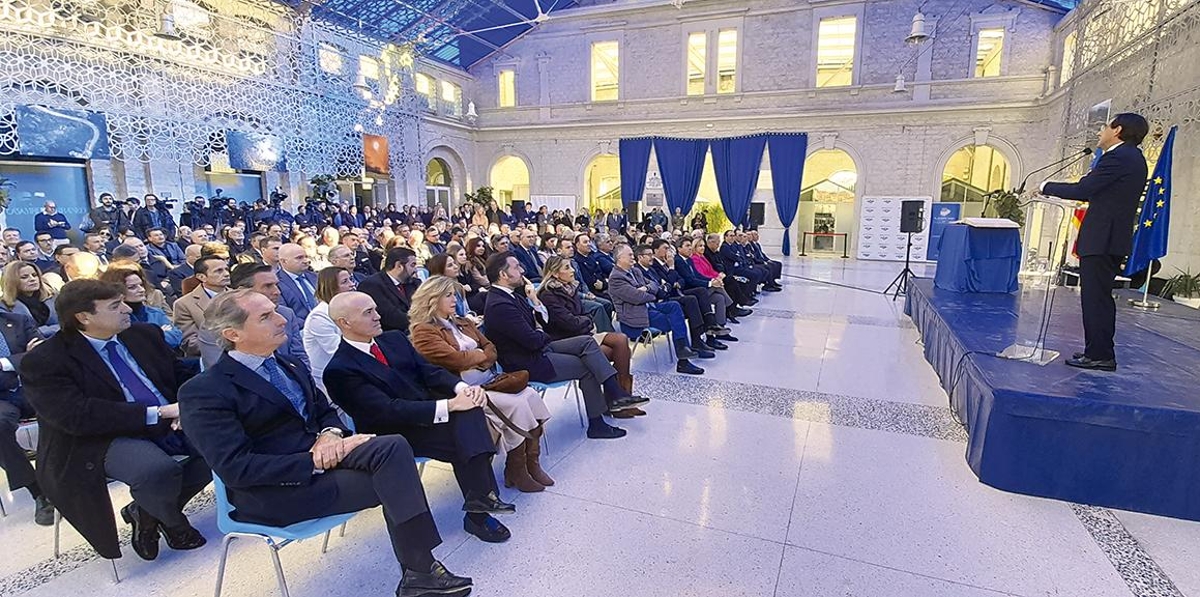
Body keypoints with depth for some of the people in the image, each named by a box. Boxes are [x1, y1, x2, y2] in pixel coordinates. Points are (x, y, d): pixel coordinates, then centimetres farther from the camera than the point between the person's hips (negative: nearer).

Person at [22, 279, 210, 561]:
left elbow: (182, 373, 11)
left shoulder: (144, 334, 9)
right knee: (159, 471, -34)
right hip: (105, 441, -6)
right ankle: (174, 525, 3)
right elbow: (77, 416, -20)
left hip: (171, 423, 6)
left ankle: (145, 511, 6)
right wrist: (158, 413, -25)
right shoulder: (43, 361, -9)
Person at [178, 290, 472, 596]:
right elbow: (236, 468, -18)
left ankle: (419, 570, -20)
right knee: (391, 481, -22)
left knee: (395, 446, -23)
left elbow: (324, 410, 17)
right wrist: (315, 462, -23)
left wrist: (331, 433, -8)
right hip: (276, 489, -6)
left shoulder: (290, 366, 13)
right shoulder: (203, 392, -10)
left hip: (321, 452, 7)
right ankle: (419, 572, -5)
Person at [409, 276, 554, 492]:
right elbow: (455, 360, -16)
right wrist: (480, 354, 1)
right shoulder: (424, 331, -5)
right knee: (515, 405, -26)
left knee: (531, 395, -17)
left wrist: (477, 361, -7)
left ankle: (532, 463, -9)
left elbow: (491, 349, 15)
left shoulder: (463, 323, 20)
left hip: (488, 380, 7)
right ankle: (515, 472, -11)